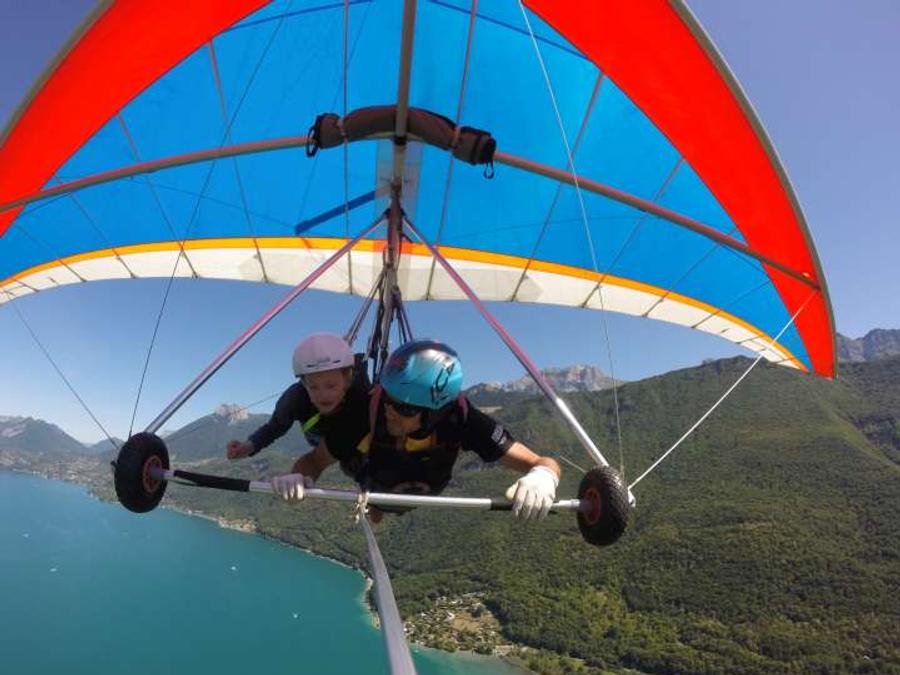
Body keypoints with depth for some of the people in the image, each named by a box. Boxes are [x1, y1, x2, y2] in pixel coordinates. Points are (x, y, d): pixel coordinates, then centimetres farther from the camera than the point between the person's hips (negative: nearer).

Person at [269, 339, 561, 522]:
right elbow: (315, 459, -31)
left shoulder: (461, 419, -45)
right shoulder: (366, 412, -46)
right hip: (376, 486, -1)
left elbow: (543, 463, -42)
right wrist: (301, 476, -55)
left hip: (424, 494, 1)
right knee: (373, 516, 35)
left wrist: (542, 476, -67)